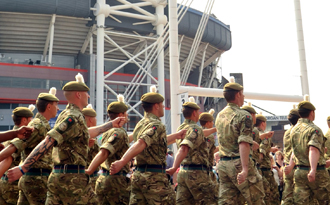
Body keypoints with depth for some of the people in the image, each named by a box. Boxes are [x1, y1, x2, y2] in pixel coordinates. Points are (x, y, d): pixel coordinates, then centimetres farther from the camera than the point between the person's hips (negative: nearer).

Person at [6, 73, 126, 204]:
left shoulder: (66, 114, 16)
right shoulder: (74, 117, -15)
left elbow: (87, 133, 31)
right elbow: (48, 142, -23)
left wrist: (112, 124, 37)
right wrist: (22, 169, -25)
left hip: (56, 176, 9)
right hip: (72, 178, -9)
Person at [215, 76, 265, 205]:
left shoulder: (219, 116, 12)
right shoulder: (244, 116, -11)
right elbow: (244, 144, -22)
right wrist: (245, 169, -27)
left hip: (223, 164, 7)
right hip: (238, 163, -7)